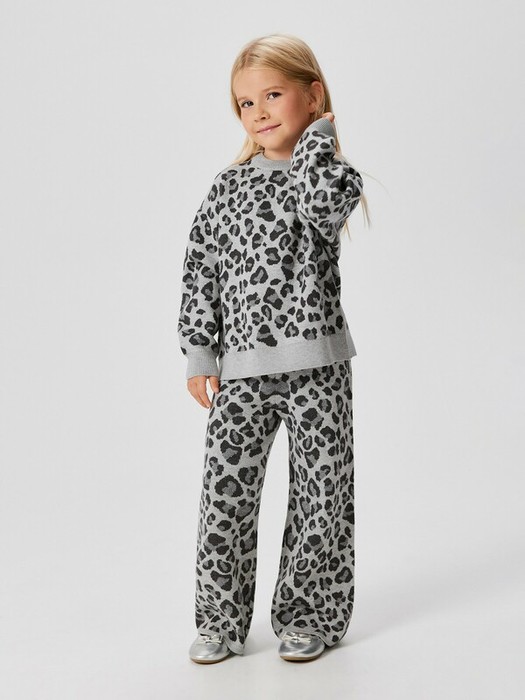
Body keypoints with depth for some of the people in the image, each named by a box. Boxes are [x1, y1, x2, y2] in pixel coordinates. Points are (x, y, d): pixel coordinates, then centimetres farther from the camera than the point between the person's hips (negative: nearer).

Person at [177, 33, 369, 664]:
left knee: (319, 493, 4)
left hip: (317, 363, -2)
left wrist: (317, 133, -7)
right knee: (225, 492, 0)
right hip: (242, 367, 2)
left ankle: (309, 616, 21)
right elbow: (200, 270, 9)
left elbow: (325, 204, -23)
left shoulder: (330, 174, 3)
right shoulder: (228, 186, 10)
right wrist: (200, 354, 3)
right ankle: (222, 620, 16)